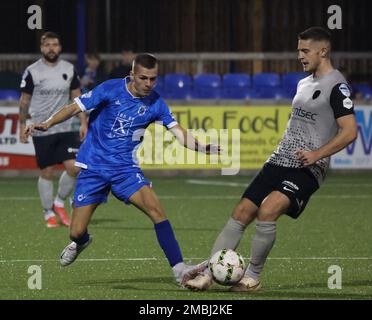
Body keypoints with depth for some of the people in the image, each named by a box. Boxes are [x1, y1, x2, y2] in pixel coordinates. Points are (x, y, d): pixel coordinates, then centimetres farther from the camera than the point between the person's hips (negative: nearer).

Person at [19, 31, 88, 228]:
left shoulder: (69, 69, 5)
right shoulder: (32, 72, -4)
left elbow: (76, 97, 11)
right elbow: (24, 101, 3)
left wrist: (83, 123, 4)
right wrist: (22, 126, -1)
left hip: (65, 128, 3)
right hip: (41, 130, -3)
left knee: (73, 167, -9)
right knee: (46, 172, 0)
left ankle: (59, 202, 15)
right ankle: (48, 213, 14)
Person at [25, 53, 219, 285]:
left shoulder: (155, 103, -2)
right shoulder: (110, 90, -11)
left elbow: (179, 133, -4)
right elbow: (75, 108, -8)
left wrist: (204, 148, -22)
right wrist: (48, 124, -22)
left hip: (125, 169, 2)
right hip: (93, 168, -2)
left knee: (156, 210, -21)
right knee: (77, 232, -3)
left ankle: (180, 270, -22)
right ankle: (81, 242, 37)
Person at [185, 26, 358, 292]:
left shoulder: (336, 86, -9)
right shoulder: (304, 83, 19)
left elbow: (350, 131, -17)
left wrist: (318, 154, -26)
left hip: (307, 169, -8)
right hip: (279, 161, 8)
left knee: (267, 211, -27)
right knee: (241, 213, -1)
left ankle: (253, 276, -11)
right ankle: (208, 274, 2)